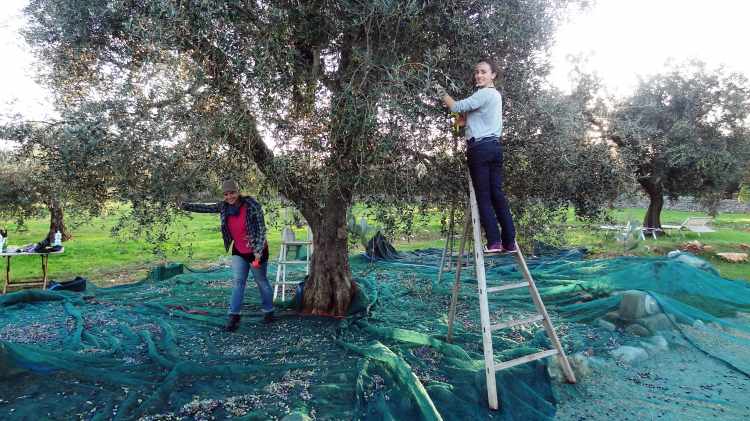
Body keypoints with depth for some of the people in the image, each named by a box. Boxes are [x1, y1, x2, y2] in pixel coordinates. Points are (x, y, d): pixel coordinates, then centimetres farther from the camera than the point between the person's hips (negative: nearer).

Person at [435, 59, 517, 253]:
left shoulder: (484, 93, -6)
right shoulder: (496, 94, 25)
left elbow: (457, 107, -10)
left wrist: (442, 93, 5)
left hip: (480, 147, -9)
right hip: (495, 146, 9)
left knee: (483, 196, -6)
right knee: (497, 194, 6)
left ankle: (494, 242, -7)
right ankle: (509, 242, 5)